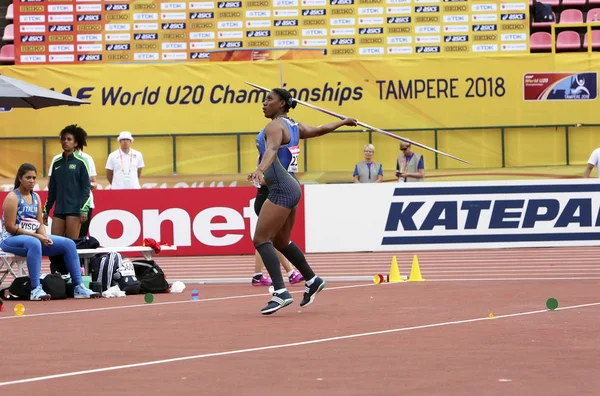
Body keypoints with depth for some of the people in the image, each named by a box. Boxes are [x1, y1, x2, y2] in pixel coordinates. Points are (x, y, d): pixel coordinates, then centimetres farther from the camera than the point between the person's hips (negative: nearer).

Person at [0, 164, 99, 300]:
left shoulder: (35, 197, 13)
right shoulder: (12, 198, -10)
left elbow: (40, 224, 12)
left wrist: (45, 236, -11)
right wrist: (36, 236, -19)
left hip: (34, 237, 8)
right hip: (11, 239, -8)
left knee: (68, 244, -6)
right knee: (34, 243, -42)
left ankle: (79, 287, -8)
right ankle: (35, 289, -47)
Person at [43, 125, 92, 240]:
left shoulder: (81, 162, -2)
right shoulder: (56, 162, 13)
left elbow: (86, 187, -5)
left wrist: (84, 210, -13)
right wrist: (46, 210, 16)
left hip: (74, 209, -5)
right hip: (59, 209, 5)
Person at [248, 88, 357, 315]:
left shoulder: (275, 126, -11)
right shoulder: (293, 126, 15)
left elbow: (271, 150, -31)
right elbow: (319, 130, 30)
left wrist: (260, 170, -50)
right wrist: (344, 122, 49)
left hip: (282, 190, -10)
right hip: (291, 188, 10)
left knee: (261, 239, -13)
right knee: (280, 242, 23)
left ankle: (281, 293, -22)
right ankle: (312, 281, 34)